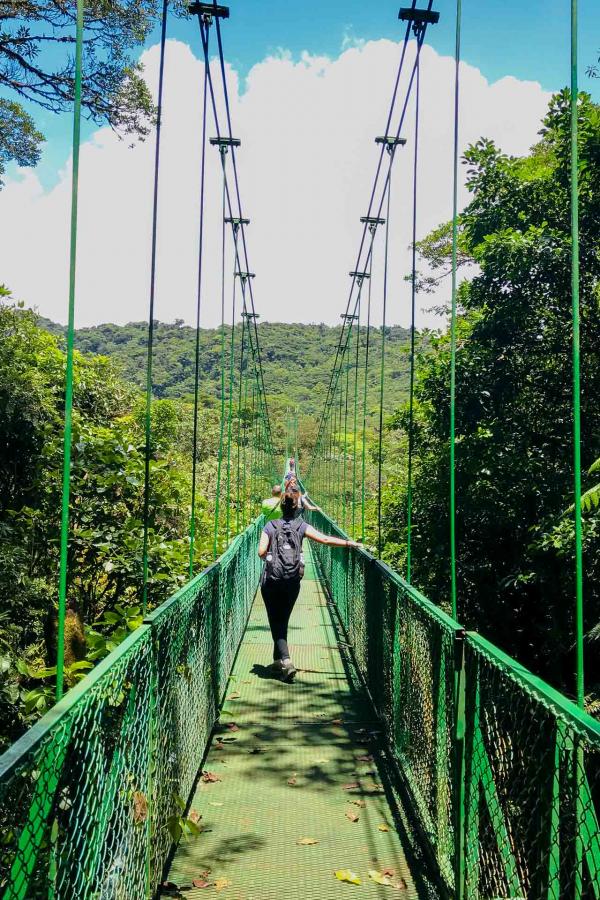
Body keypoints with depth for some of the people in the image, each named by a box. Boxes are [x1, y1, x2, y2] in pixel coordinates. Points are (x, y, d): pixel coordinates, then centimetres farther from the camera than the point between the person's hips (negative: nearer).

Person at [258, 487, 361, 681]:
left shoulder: (270, 526, -1)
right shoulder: (301, 526, -1)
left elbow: (261, 552, -6)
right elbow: (325, 539, -10)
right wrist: (350, 543, -7)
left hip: (271, 581, -2)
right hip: (292, 582, 2)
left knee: (276, 623, 2)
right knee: (283, 621, 18)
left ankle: (285, 661, -15)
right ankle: (278, 661, 28)